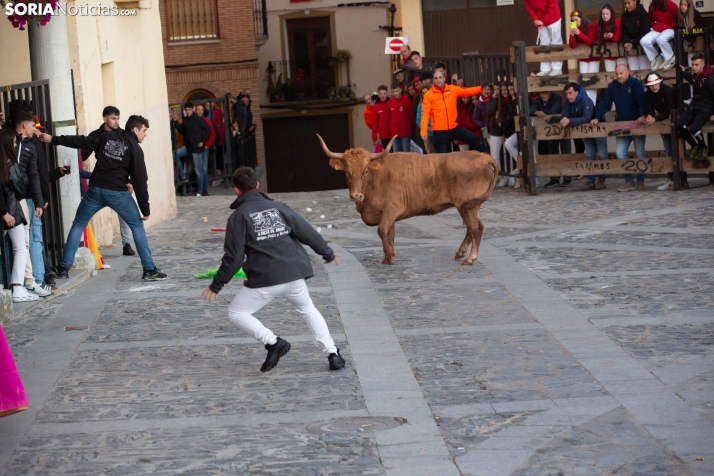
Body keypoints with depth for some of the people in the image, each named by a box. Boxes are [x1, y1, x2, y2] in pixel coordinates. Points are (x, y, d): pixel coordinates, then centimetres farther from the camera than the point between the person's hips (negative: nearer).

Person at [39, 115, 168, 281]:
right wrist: (145, 209, 1)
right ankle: (150, 270, 5)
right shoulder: (135, 149, 1)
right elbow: (140, 181, -2)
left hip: (95, 189, 3)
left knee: (78, 225, 17)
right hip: (117, 193, -3)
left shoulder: (107, 137, 11)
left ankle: (64, 268, 12)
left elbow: (81, 142, 10)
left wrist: (53, 139, 17)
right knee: (137, 226, 11)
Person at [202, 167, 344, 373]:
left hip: (265, 280, -5)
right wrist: (327, 253, 27)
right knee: (308, 310, 27)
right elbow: (308, 232, 12)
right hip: (295, 275, 5)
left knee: (236, 313, 10)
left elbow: (233, 257, -7)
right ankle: (333, 354, 17)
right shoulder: (278, 207, 10)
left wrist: (216, 285, 1)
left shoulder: (239, 216, -2)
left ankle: (272, 342, -7)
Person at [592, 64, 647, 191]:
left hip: (637, 124, -5)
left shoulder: (636, 83, -11)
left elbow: (641, 100, -23)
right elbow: (605, 103, 5)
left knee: (640, 153, 2)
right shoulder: (612, 86, 5)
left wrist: (642, 115, -37)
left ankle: (640, 181, 12)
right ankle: (629, 182, 2)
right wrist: (597, 118, -6)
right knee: (620, 153, -4)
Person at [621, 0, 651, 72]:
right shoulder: (624, 15, 5)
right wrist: (626, 43, -15)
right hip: (630, 47, 4)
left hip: (642, 44, -4)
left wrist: (633, 43, -20)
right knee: (633, 70, -2)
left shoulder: (643, 14, -8)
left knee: (644, 70, -10)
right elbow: (623, 33, 6)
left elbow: (645, 32, -11)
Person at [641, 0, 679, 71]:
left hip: (670, 29, -5)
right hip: (657, 30, 5)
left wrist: (667, 26, -13)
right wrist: (655, 27, 0)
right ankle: (656, 58, 2)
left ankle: (670, 59, -13)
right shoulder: (652, 6, 3)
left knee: (660, 39, -37)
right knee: (644, 41, -20)